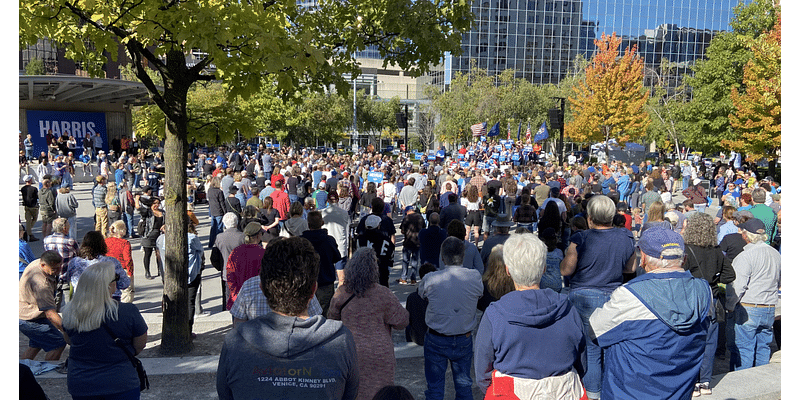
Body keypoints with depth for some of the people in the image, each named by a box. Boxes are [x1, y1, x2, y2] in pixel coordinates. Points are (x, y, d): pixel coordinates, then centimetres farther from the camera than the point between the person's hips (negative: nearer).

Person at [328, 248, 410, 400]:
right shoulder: (383, 295, -16)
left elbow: (332, 318, 8)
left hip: (350, 353, 3)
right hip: (378, 355, -3)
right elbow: (401, 322, -7)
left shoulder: (341, 293, -7)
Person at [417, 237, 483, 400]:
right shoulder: (474, 277, -13)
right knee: (464, 385, 18)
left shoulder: (430, 279, -18)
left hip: (436, 340, -2)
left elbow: (420, 293, 1)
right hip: (464, 340, 2)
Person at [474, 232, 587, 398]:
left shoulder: (493, 316, -16)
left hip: (514, 394, -2)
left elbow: (483, 375, -7)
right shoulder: (568, 311, -9)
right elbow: (581, 367, 4)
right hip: (564, 393, 2)